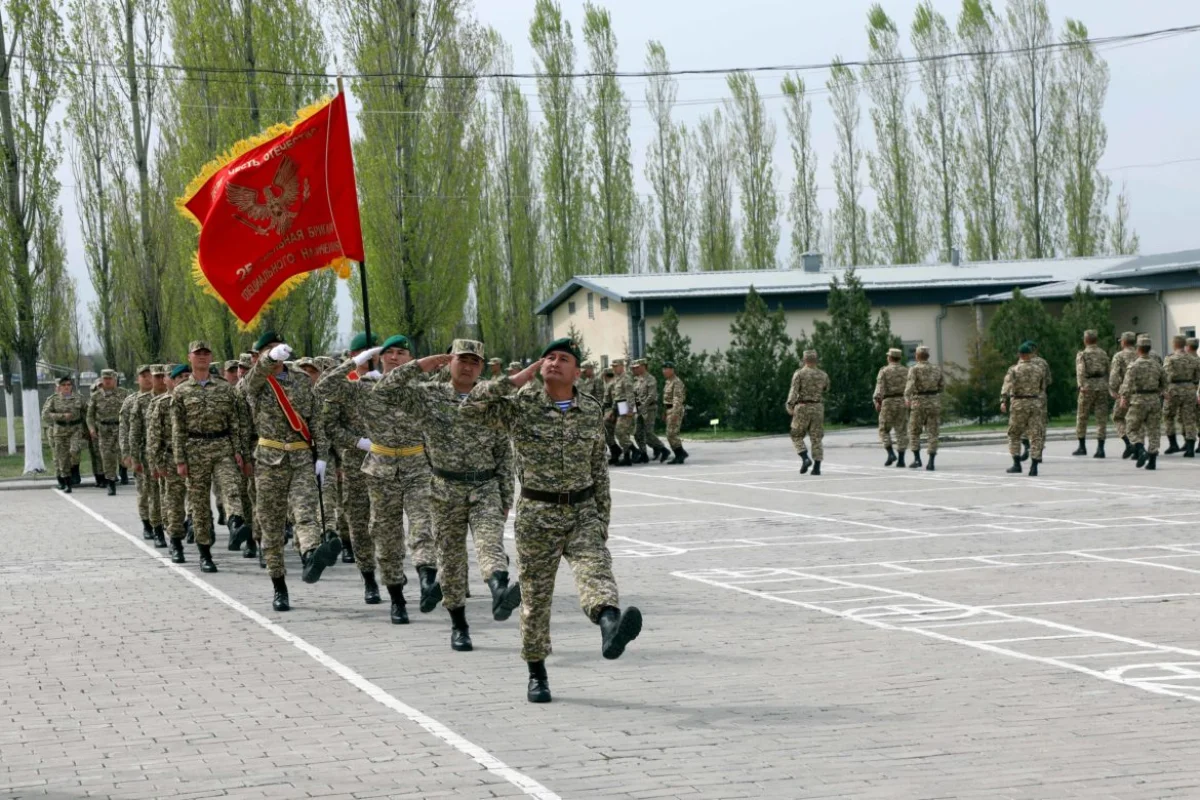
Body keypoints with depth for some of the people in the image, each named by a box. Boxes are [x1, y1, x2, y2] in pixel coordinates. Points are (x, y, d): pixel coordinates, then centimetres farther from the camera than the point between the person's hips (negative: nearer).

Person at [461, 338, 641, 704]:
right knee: (536, 595, 5)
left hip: (583, 511, 1)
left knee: (595, 567, -26)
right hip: (538, 514, -1)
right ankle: (537, 674, 18)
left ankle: (610, 624, -54)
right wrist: (515, 380, -12)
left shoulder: (591, 410, 6)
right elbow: (470, 406, -13)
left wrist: (602, 517, 9)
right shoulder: (521, 406, -1)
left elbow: (598, 467, 12)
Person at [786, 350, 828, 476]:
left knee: (797, 436, 9)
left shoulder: (799, 373, -5)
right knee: (817, 438, 5)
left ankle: (805, 458, -12)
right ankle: (817, 467, -1)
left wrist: (790, 406, -19)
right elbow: (826, 389, 25)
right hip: (818, 408, 3)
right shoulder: (823, 375, 7)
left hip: (802, 408, -3)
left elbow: (794, 391, -16)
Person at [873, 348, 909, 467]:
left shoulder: (884, 371, -1)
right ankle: (901, 459, -2)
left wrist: (877, 402, -20)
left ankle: (891, 453, -9)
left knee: (884, 430, 8)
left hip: (888, 403, -3)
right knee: (901, 432, 4)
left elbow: (880, 387, -13)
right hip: (902, 402, 3)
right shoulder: (906, 371, 8)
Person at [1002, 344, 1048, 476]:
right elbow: (1043, 388, 17)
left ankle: (1017, 464, 7)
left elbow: (1007, 386, -17)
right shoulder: (1039, 369, 8)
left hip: (1018, 404, -2)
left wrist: (1003, 402, -25)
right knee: (1036, 435, 1)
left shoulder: (1014, 369, -3)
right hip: (1035, 403, 2)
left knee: (1014, 434, 12)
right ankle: (1034, 467, -8)